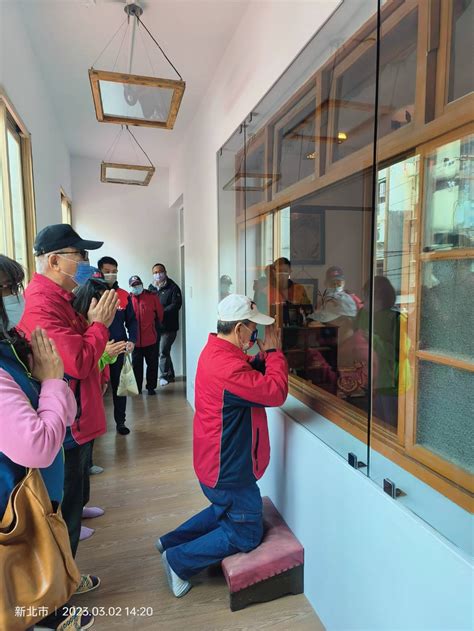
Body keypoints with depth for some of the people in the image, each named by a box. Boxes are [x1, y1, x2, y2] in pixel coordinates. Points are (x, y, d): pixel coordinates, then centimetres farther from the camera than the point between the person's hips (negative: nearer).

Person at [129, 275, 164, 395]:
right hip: (136, 339, 0)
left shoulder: (152, 296, -3)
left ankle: (151, 387, 23)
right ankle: (137, 388, 25)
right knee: (136, 365, 12)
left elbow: (160, 314, 5)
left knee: (152, 364, 9)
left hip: (151, 339, 0)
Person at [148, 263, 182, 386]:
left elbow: (176, 304, -13)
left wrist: (161, 313, -20)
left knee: (163, 351, -5)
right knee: (164, 351, 11)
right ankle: (170, 375, 25)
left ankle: (165, 376, 11)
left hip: (168, 326, -5)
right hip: (155, 325, 5)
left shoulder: (173, 287, -4)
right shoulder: (151, 288, 14)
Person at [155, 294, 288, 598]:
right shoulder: (228, 365, -32)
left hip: (216, 460, 10)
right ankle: (179, 560, 14)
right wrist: (274, 352, -18)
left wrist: (263, 356, -7)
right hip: (229, 467, -10)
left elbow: (252, 378, 9)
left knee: (224, 511, 31)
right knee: (246, 534, 10)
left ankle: (171, 542, 32)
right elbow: (276, 392, -30)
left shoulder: (216, 351, 2)